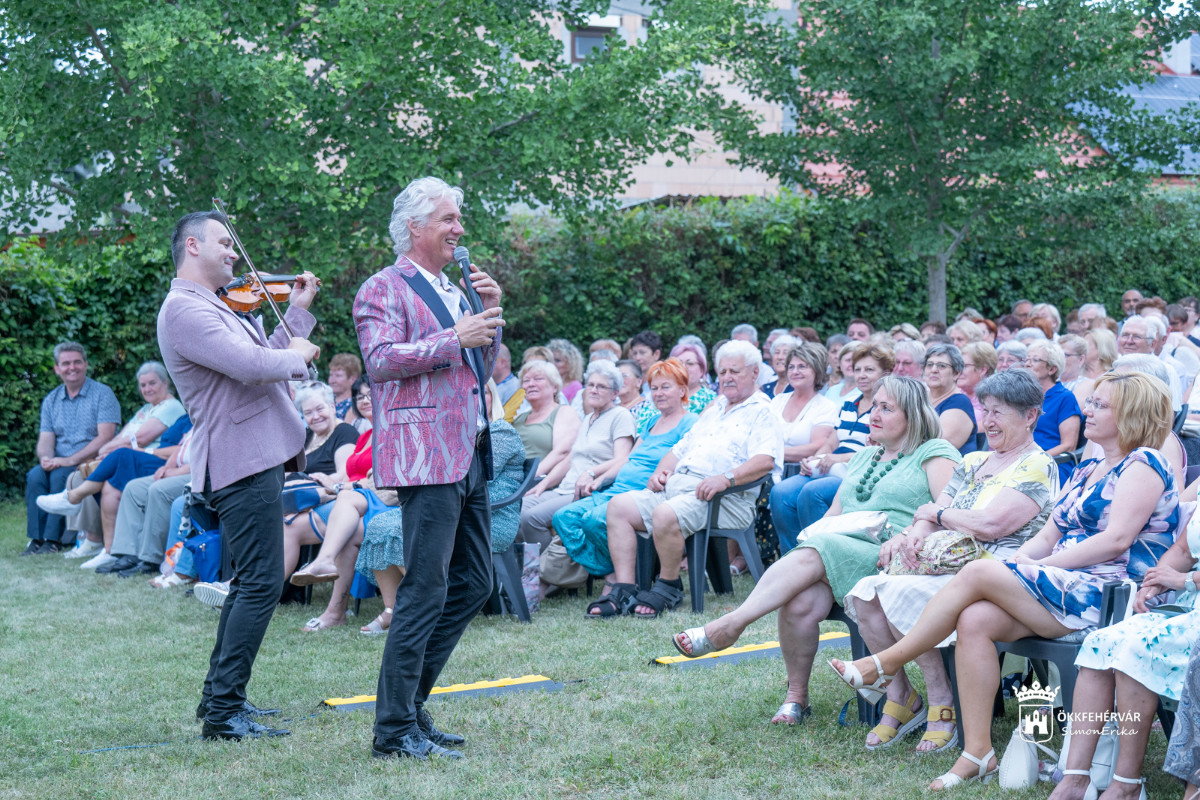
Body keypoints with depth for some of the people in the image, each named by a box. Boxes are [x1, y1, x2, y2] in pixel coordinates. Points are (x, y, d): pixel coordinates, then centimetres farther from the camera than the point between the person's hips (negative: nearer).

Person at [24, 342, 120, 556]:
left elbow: (105, 437, -13)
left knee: (60, 476, -31)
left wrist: (71, 460, -20)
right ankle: (36, 538, -24)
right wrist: (46, 457, -17)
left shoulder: (103, 394, -3)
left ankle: (54, 538, -26)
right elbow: (45, 439, 9)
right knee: (35, 475, -24)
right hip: (60, 463, 5)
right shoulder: (51, 400, 15)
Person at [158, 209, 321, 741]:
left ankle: (219, 697, 25)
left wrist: (299, 310, 19)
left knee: (250, 581, 17)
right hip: (243, 462, -11)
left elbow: (269, 356, 23)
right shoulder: (184, 309, -14)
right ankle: (224, 712, -8)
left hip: (256, 460, 11)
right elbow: (250, 364, -25)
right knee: (262, 583, -11)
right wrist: (298, 355, -8)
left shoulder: (215, 308, 21)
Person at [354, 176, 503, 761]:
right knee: (425, 591, -11)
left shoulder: (451, 290, 24)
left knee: (474, 583, 10)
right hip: (425, 455, -9)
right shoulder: (385, 288, -3)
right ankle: (395, 730, -6)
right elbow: (381, 359, -18)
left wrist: (490, 314, 11)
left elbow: (481, 367, 27)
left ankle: (409, 705, 19)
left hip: (469, 455, 9)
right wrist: (455, 338, -18)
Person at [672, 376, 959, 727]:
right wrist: (817, 529, 1)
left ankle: (730, 624, -31)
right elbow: (834, 513, 25)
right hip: (838, 555, 6)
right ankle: (796, 696, -16)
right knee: (799, 602, -28)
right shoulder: (864, 457, 29)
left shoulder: (935, 454, 8)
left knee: (815, 553, -32)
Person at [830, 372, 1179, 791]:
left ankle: (886, 664, -14)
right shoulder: (1085, 470, 24)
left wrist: (1040, 565, -14)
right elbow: (1049, 536, 18)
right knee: (974, 620, -20)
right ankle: (978, 752, -18)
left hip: (1106, 593, -8)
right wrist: (1017, 559, -3)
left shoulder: (1144, 464, -3)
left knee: (978, 572, -23)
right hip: (1065, 585, 8)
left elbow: (1117, 539, -15)